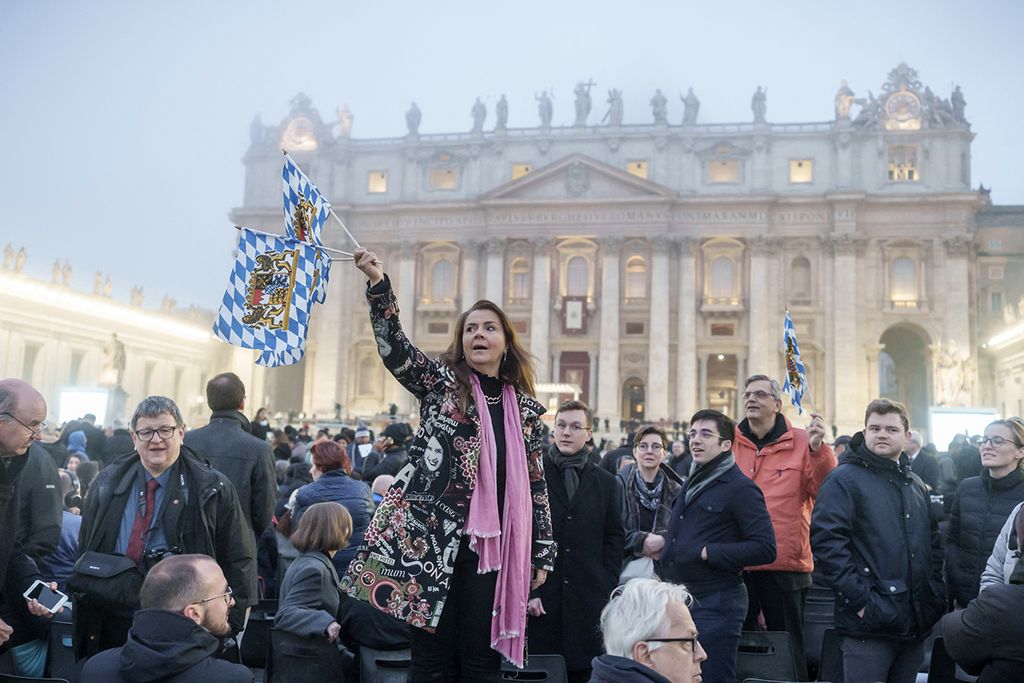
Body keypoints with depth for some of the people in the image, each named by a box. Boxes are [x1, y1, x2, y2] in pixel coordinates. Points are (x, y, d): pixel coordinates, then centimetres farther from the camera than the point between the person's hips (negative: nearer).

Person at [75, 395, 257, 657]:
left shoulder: (212, 489, -6)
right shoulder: (107, 483, 5)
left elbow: (239, 560, -4)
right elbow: (85, 552, 12)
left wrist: (227, 625, -10)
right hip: (109, 624, 3)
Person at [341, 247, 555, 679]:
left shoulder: (526, 410, 9)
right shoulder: (441, 384, 3)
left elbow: (535, 485, 12)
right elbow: (394, 348, -13)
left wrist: (542, 554, 10)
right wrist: (377, 283, -24)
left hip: (491, 547, 2)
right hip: (432, 539, -2)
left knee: (481, 662, 9)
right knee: (431, 659, 6)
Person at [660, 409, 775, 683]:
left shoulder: (740, 488, -11)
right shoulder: (692, 484, 15)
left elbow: (765, 549, -18)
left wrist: (708, 553, -19)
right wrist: (664, 546, 10)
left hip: (716, 605, -8)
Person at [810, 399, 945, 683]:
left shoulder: (917, 486, 17)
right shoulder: (845, 479, -7)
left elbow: (933, 544, 23)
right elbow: (826, 541, -17)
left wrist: (936, 594, 10)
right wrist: (860, 598, -20)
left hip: (915, 625, 7)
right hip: (868, 624, -7)